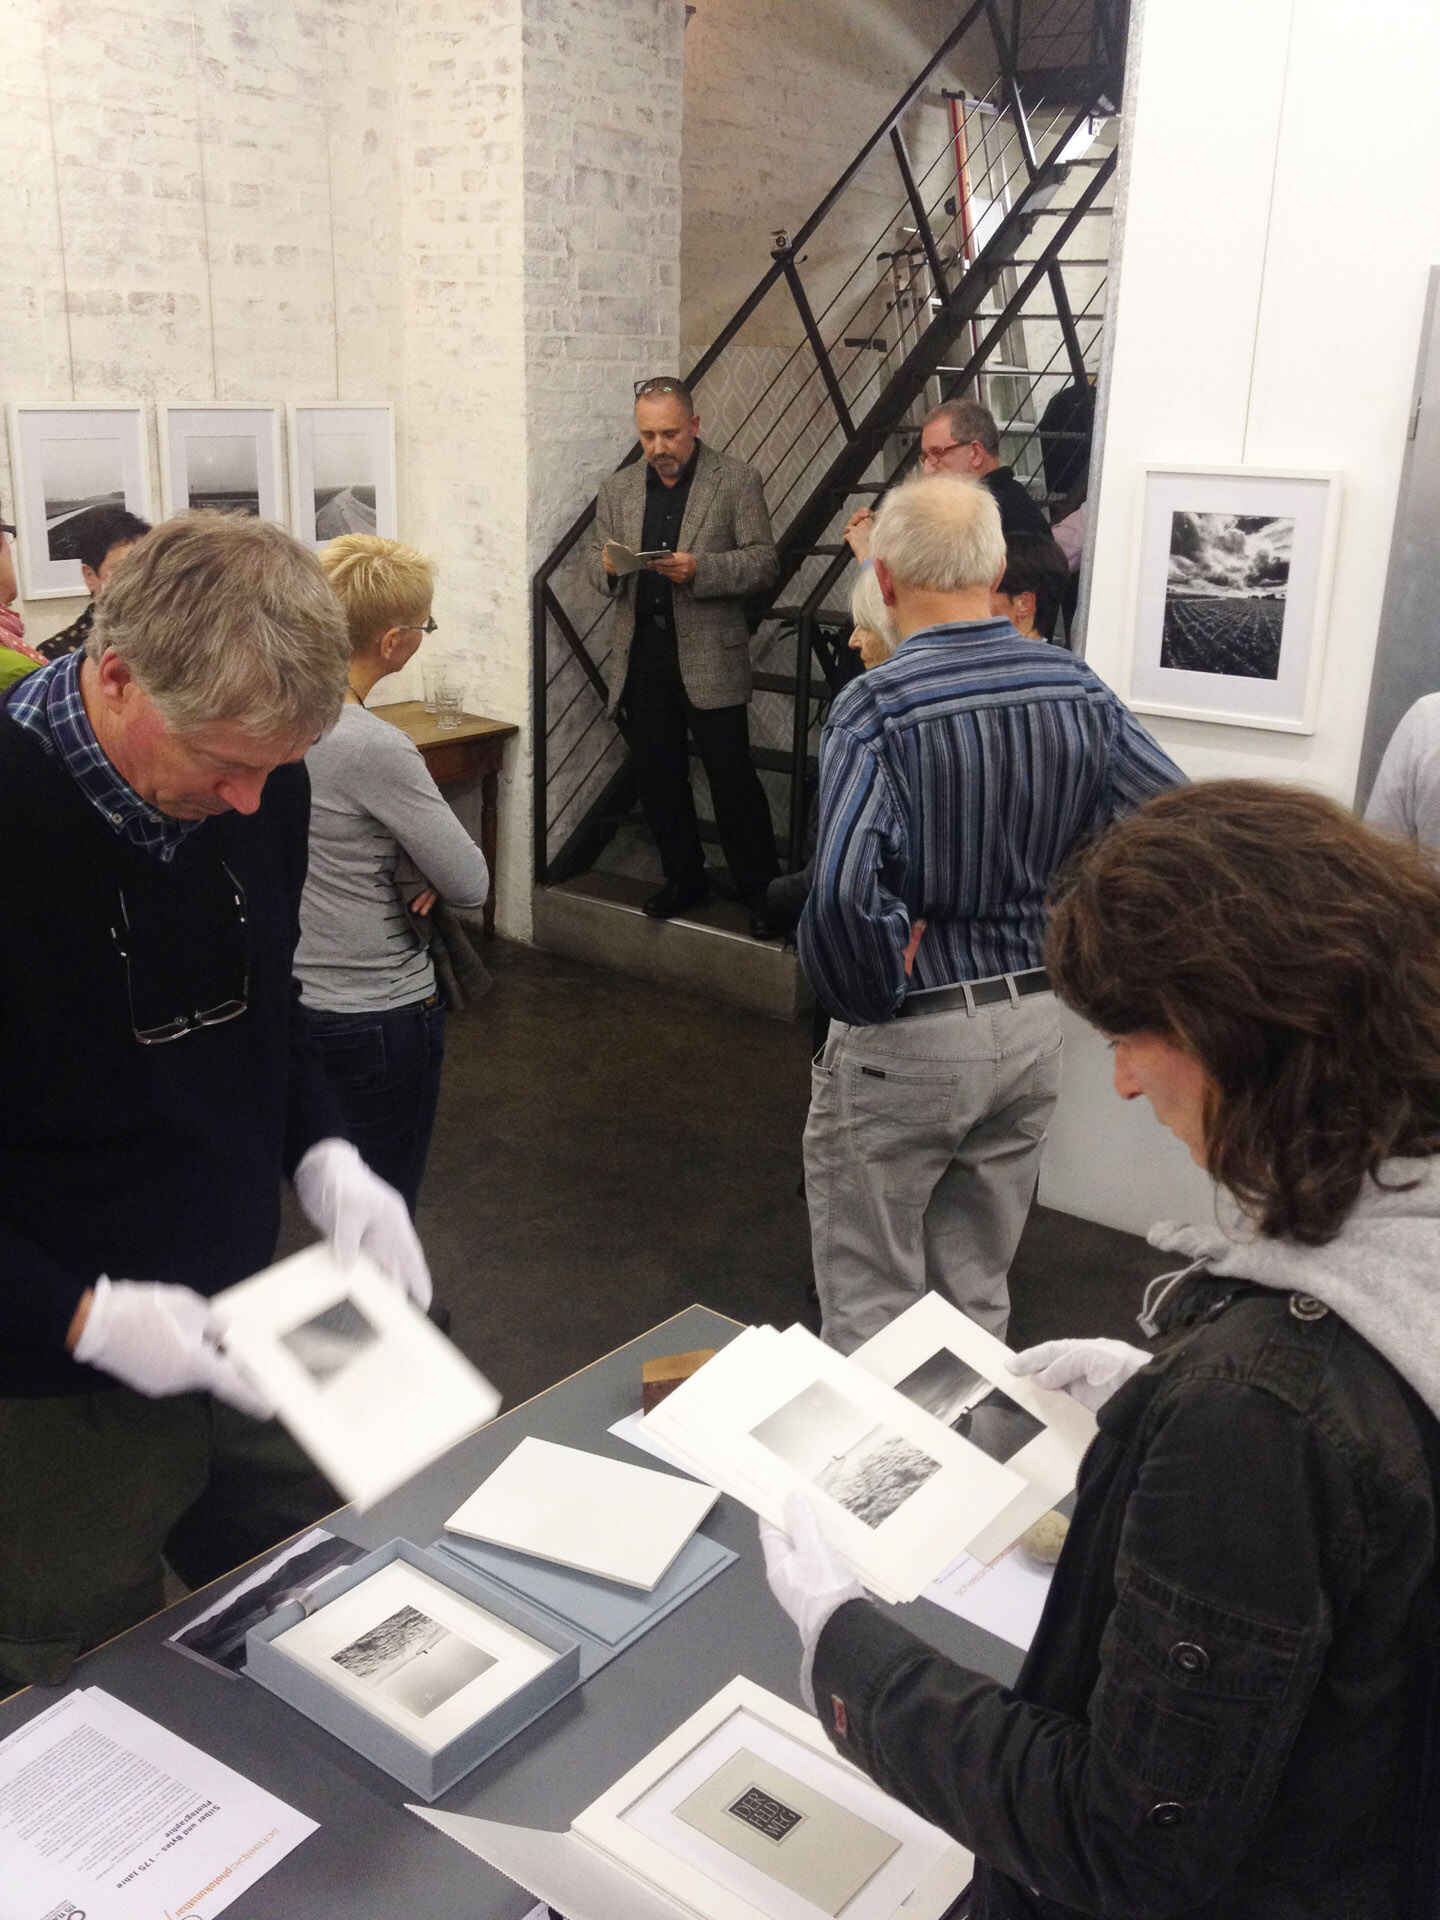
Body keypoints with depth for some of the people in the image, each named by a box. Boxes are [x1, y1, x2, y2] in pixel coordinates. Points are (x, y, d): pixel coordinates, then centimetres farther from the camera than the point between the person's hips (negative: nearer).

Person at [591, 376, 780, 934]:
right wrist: (609, 568, -10)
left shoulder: (736, 480, 0)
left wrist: (699, 569, -21)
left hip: (709, 657, -4)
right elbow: (598, 568, 15)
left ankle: (759, 888, 9)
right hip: (640, 658, 5)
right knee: (658, 777, 10)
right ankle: (683, 878, 25)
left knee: (732, 776, -3)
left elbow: (764, 561, -5)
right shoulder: (617, 489, 12)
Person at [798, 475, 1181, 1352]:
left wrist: (880, 995, -15)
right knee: (978, 1293, 22)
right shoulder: (1077, 689, -2)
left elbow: (845, 890, -33)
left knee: (870, 1305, 12)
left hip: (908, 1042, -6)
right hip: (1034, 1027, 6)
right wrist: (1068, 941, 3)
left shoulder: (878, 705, -20)